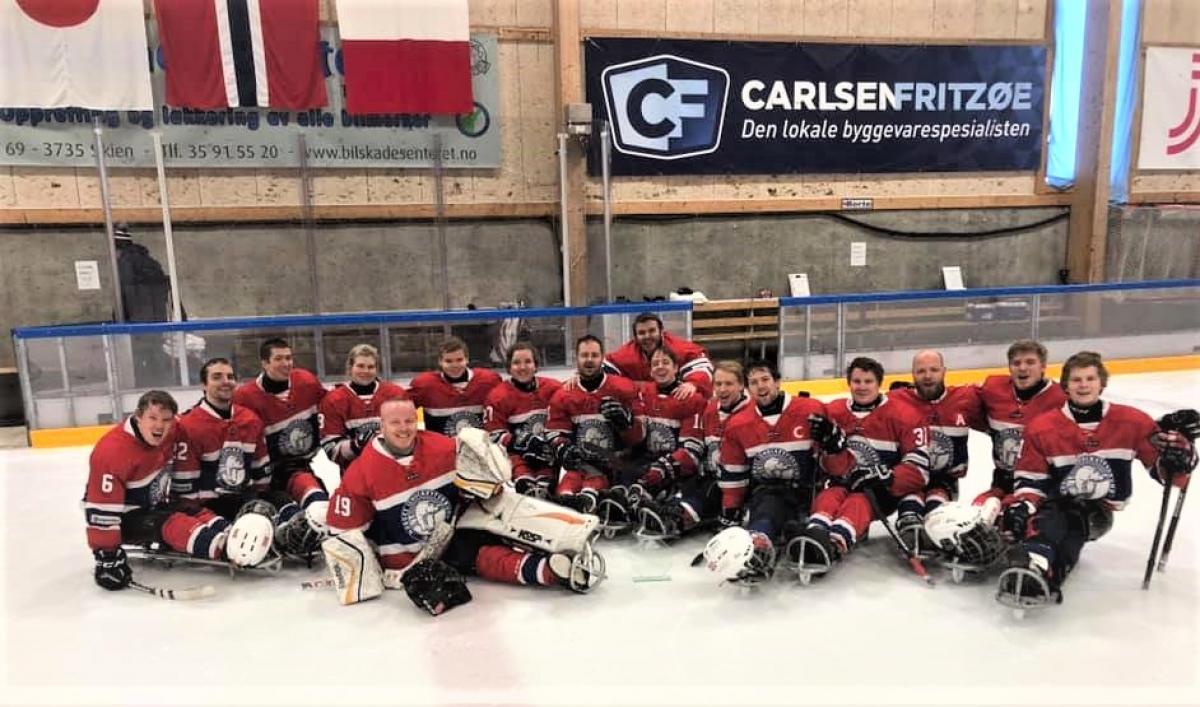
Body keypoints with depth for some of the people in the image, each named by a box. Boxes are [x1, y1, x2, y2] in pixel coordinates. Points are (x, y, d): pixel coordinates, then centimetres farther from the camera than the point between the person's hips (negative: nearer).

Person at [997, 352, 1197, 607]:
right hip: (1056, 505, -2)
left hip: (1098, 511, 2)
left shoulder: (1132, 422, -1)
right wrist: (1021, 505, -18)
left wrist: (1178, 443, -19)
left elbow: (1166, 469, 3)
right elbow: (1031, 479, 1)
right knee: (1049, 522, -39)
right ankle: (1033, 565, -65)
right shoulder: (1042, 428, -3)